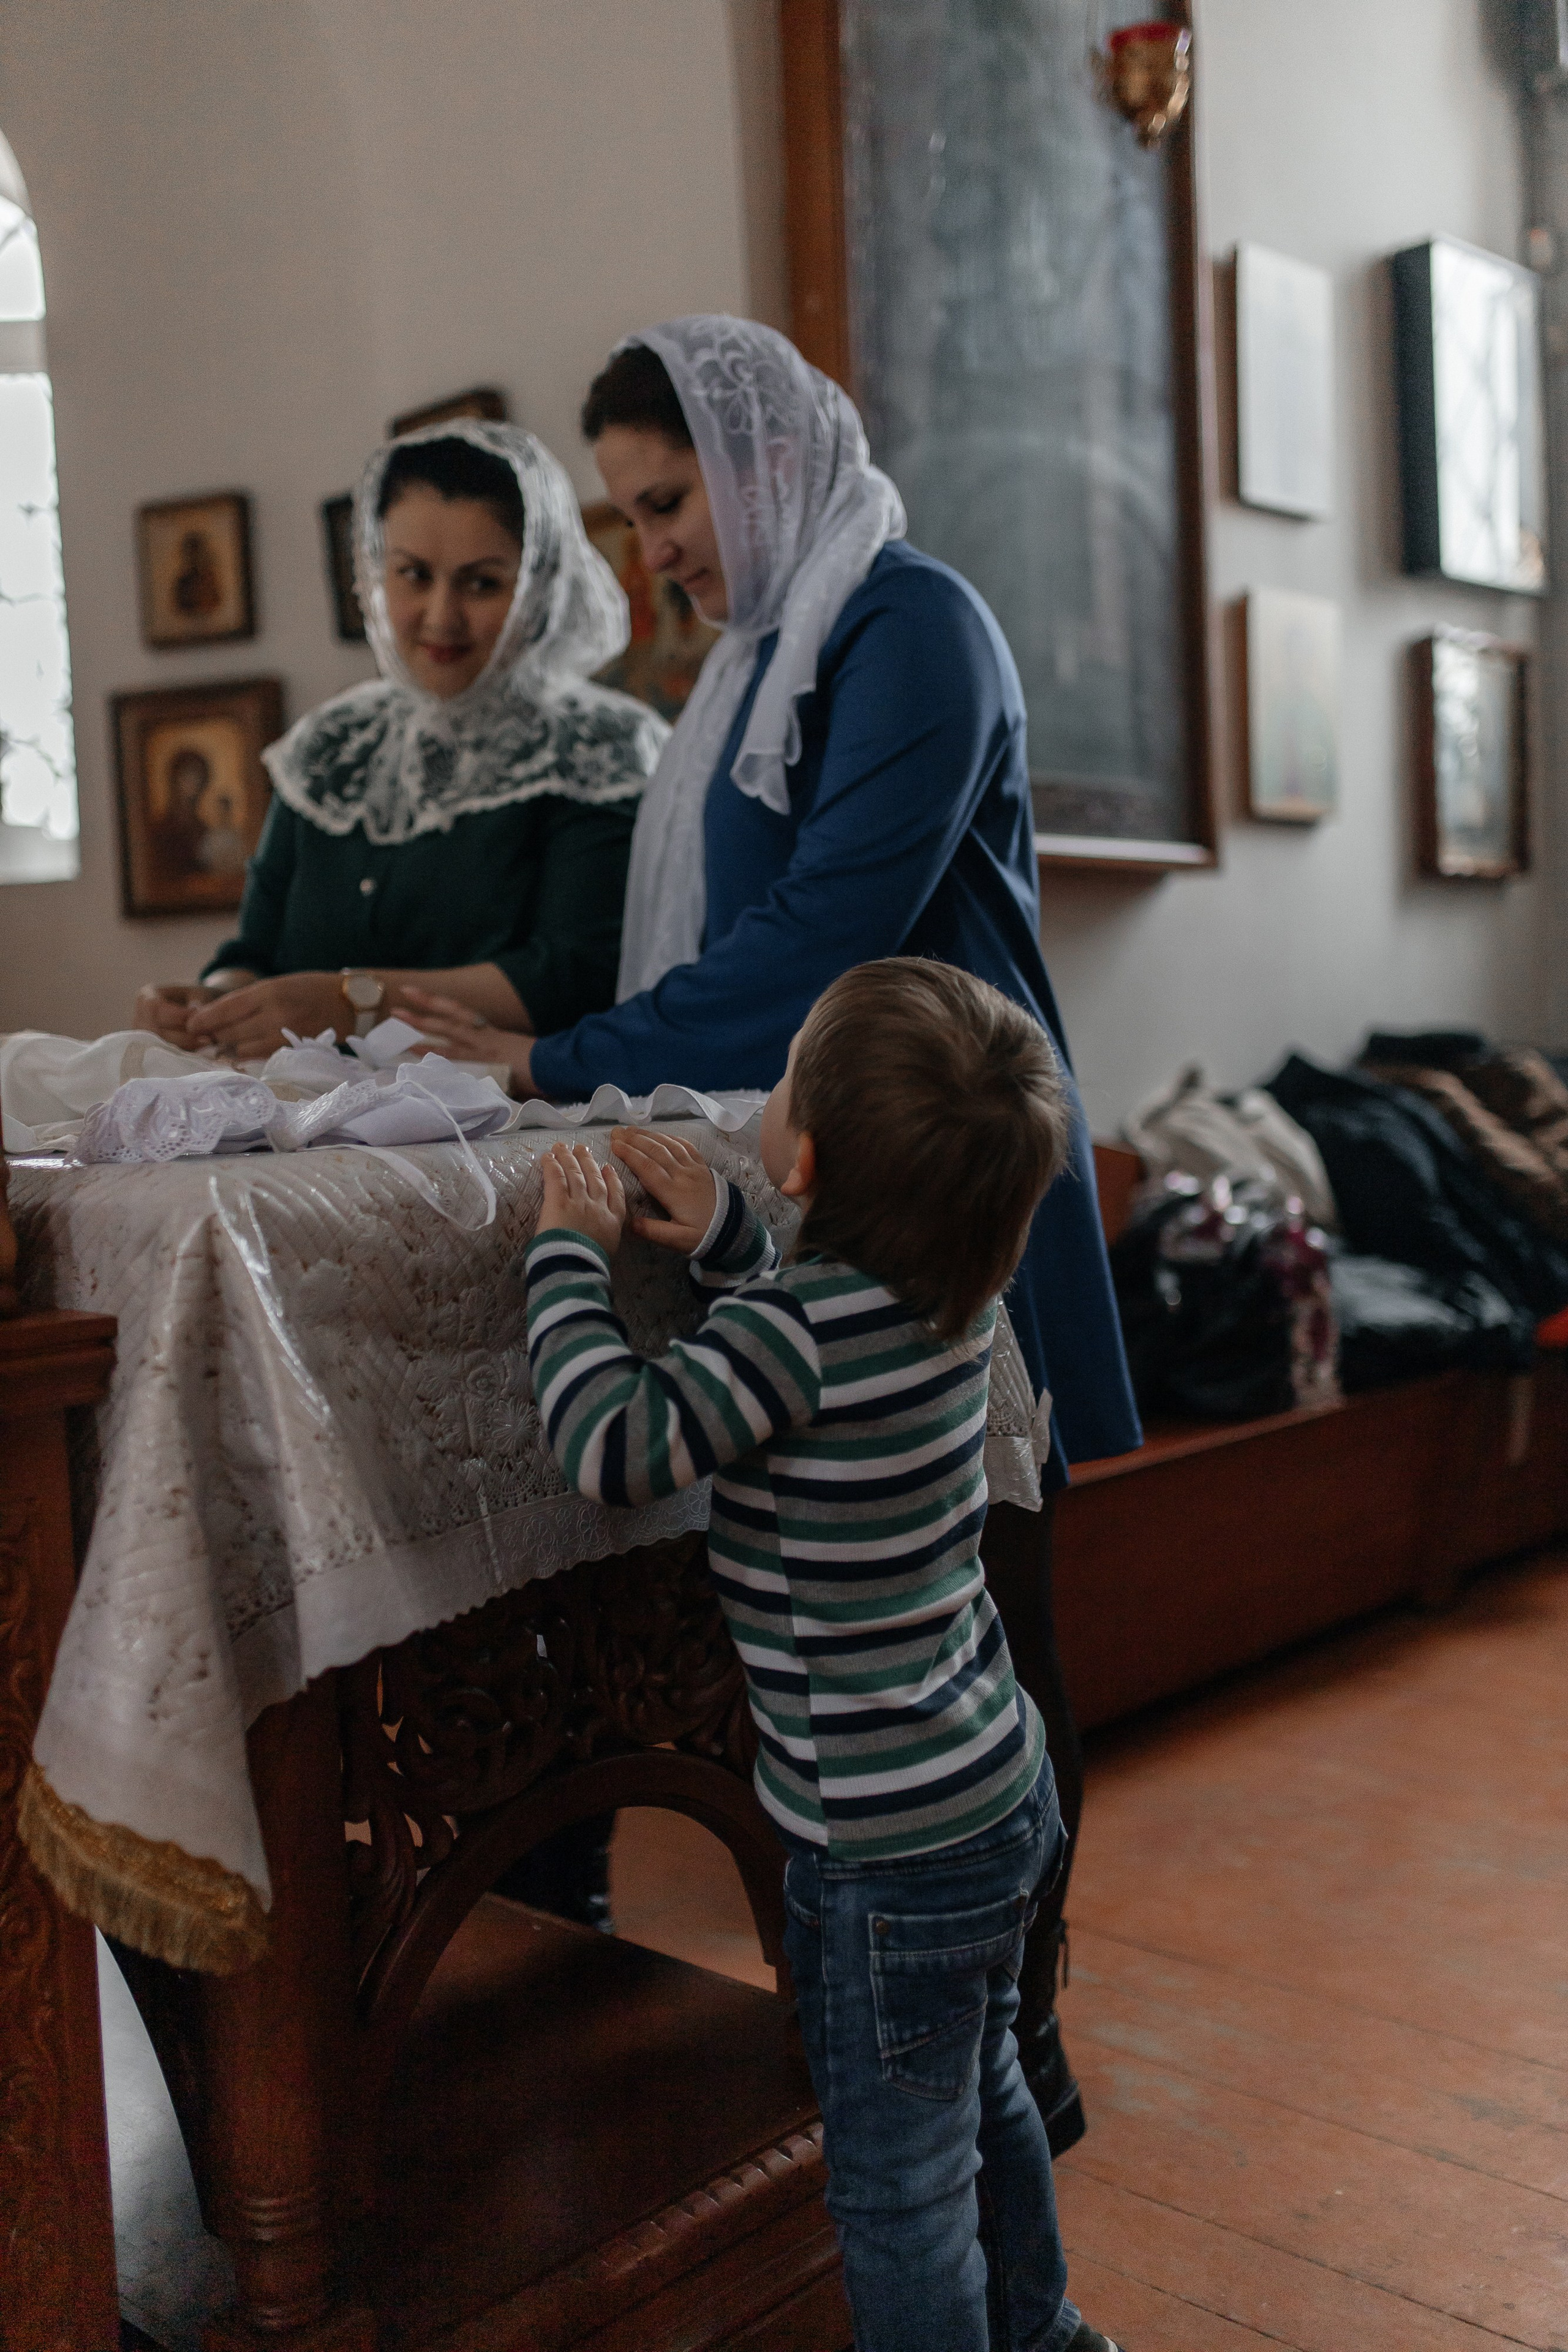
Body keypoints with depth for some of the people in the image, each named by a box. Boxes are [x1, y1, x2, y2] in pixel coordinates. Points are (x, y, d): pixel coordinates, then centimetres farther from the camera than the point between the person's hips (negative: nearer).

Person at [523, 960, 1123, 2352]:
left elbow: (614, 1444, -26)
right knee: (983, 2097, 31)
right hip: (1002, 1789, 9)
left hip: (893, 1855, -9)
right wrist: (720, 1238, 6)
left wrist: (570, 1253, -14)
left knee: (899, 2185, 12)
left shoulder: (802, 1326, -29)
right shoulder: (959, 1289, -3)